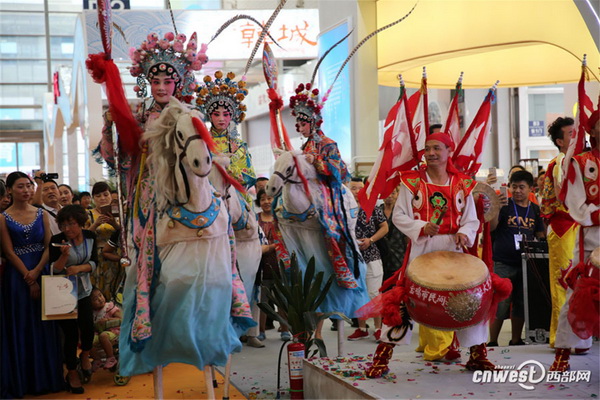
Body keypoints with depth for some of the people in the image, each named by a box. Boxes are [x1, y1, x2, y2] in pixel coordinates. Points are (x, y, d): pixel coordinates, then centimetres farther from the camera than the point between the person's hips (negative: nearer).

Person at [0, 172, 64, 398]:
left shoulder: (41, 214, 7)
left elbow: (48, 246, 1)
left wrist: (35, 273, -13)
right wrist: (28, 280, -13)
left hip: (42, 274, 3)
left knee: (43, 326, 7)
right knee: (20, 327, 2)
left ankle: (44, 378, 18)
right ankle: (21, 381, 10)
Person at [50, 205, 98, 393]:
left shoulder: (90, 237, -4)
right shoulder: (57, 240, -17)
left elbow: (94, 263, -3)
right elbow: (54, 269, -15)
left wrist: (78, 268, -21)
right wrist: (64, 255, -33)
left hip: (83, 290, 3)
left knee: (87, 328, -6)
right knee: (71, 333, -1)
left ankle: (85, 356, 28)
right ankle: (72, 373, 18)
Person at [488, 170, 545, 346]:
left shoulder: (534, 209, 10)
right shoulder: (505, 206, -2)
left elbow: (540, 235, 18)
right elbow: (491, 227, -14)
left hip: (525, 263, 4)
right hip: (503, 264, -4)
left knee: (521, 305, 11)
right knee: (500, 305, -5)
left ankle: (516, 341, 22)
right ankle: (492, 342, 4)